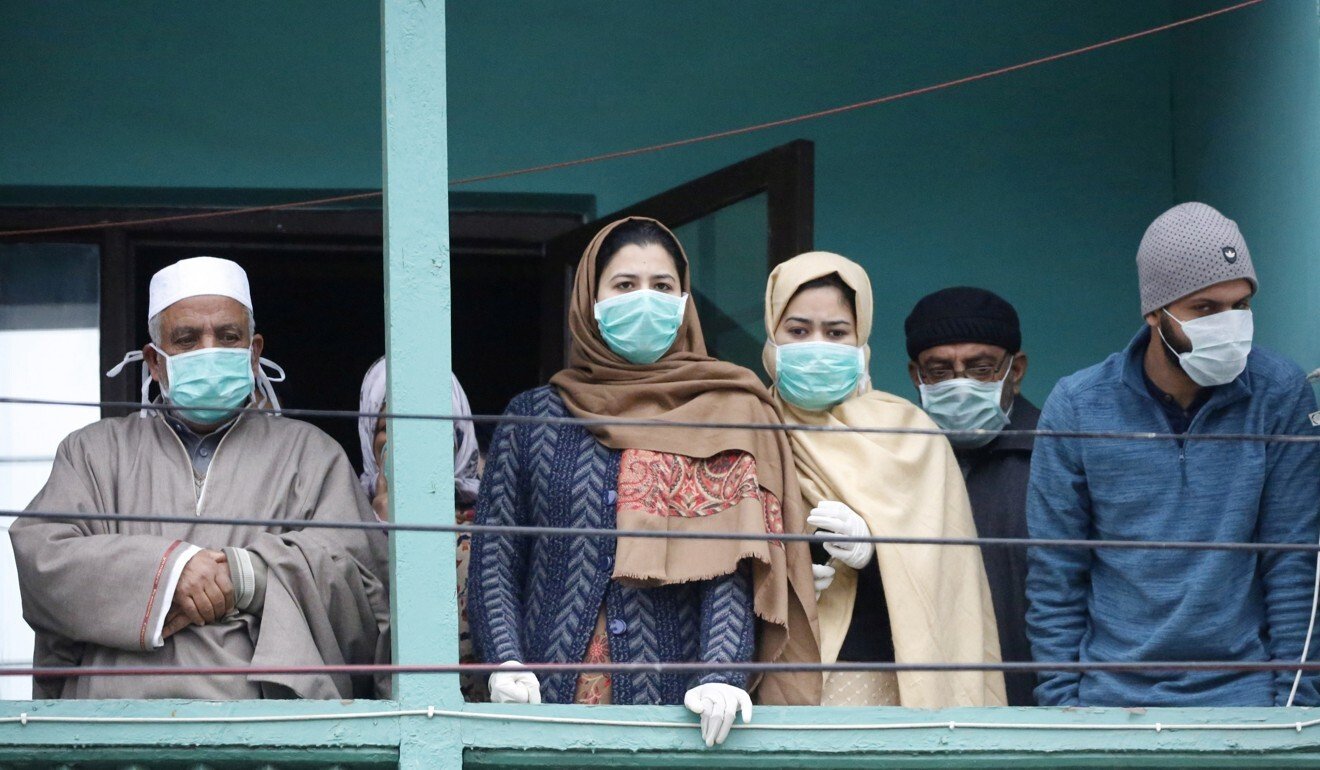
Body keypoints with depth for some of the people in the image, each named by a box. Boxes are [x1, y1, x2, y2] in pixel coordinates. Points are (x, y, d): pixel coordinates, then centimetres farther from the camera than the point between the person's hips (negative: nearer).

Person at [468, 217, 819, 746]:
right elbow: (493, 560, 5)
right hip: (550, 699, 1)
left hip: (674, 700, -1)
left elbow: (731, 563, -4)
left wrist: (721, 674, -19)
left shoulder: (725, 417, 7)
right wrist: (505, 663, -11)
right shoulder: (533, 418, 10)